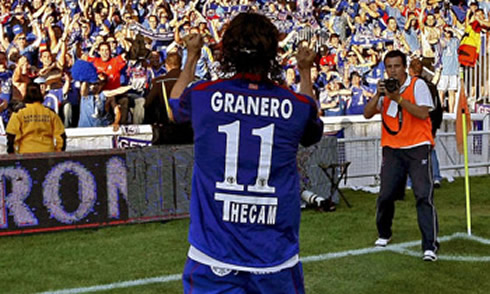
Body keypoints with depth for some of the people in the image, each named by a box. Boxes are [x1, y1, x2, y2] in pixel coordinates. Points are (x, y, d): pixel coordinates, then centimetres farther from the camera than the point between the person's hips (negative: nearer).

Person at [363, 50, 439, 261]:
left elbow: (423, 113, -18)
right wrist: (378, 95, -15)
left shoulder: (417, 85, -4)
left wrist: (398, 98, -23)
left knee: (424, 196, -11)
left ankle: (430, 246, -11)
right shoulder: (384, 88, 9)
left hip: (418, 148, -4)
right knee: (386, 195, 3)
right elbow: (367, 114, 0)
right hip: (392, 149, 4)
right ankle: (384, 234, 28)